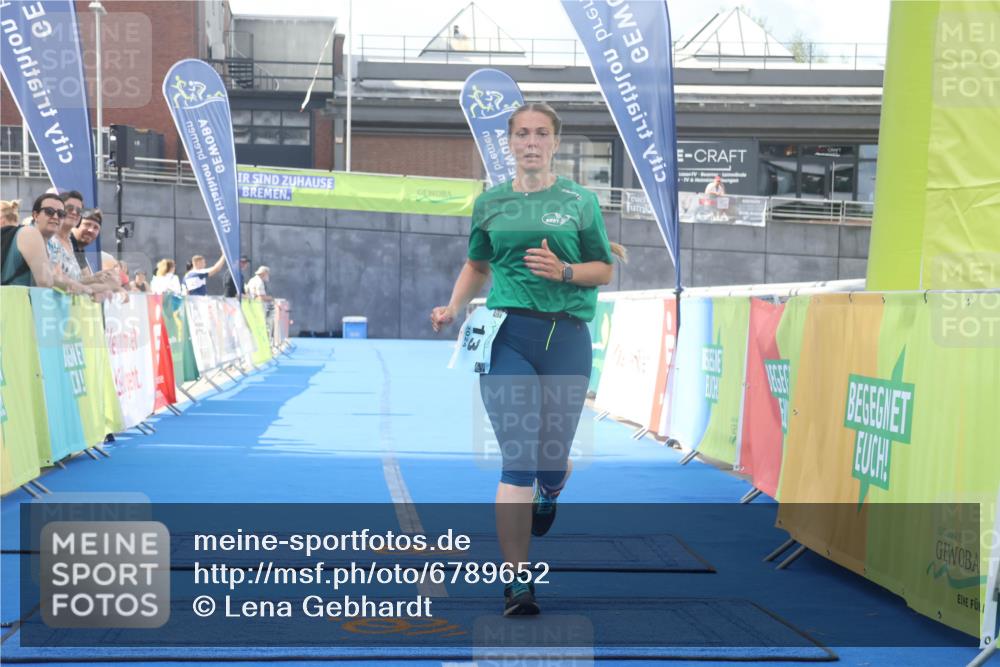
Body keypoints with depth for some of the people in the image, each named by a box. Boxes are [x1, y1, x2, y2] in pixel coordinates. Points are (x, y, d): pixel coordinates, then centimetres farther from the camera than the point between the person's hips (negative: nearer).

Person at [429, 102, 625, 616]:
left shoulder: (580, 201, 8)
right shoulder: (490, 203, 12)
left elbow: (605, 271, 9)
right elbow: (477, 266, 23)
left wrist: (563, 271, -9)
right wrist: (453, 309, 7)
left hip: (566, 336, 0)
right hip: (508, 335, 0)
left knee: (550, 460, 7)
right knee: (517, 460, -10)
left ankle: (552, 489, 48)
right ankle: (517, 586, -9)